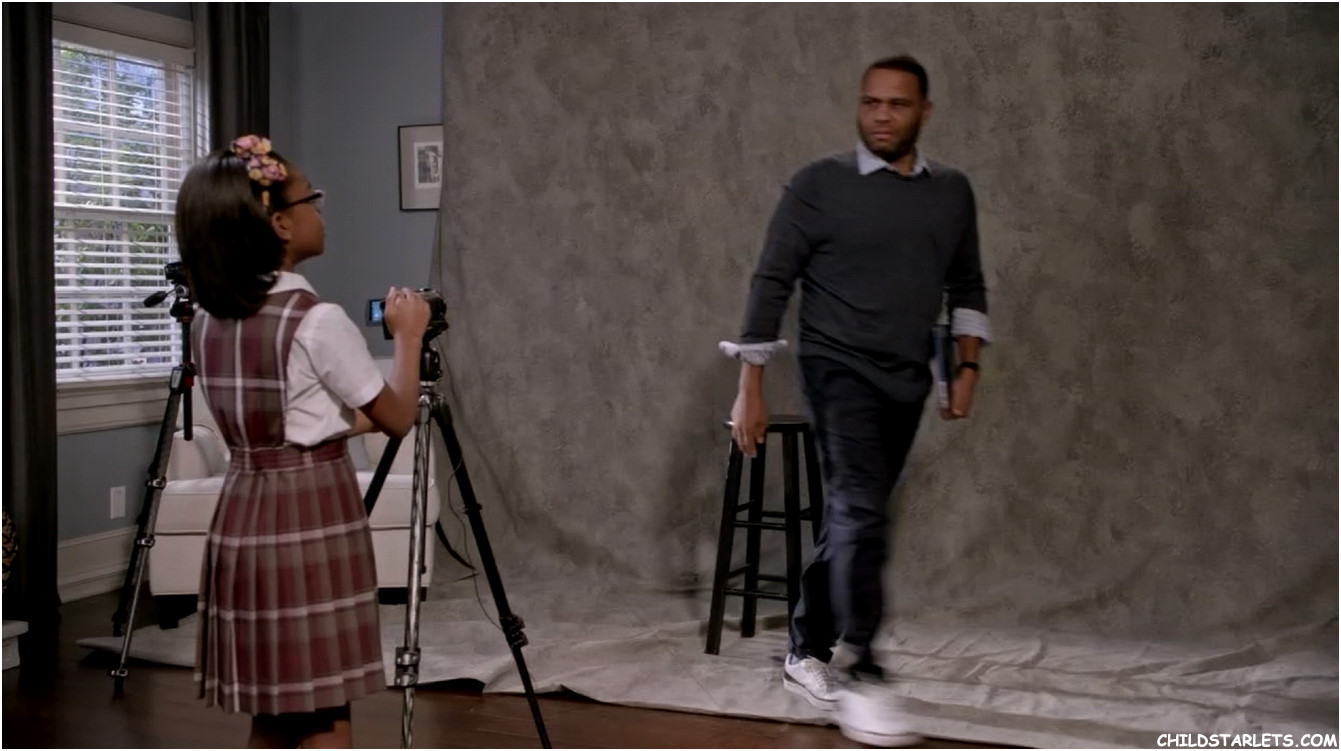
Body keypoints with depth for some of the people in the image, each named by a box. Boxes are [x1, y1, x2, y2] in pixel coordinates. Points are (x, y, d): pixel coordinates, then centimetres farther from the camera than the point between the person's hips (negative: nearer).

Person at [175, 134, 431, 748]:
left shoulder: (207, 322, 6)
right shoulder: (318, 321, -17)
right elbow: (397, 418, -6)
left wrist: (349, 418, 26)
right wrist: (408, 335, 7)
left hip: (244, 518, 7)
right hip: (313, 520, -7)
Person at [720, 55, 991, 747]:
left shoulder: (952, 192, 8)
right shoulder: (818, 185, -6)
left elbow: (967, 286, 17)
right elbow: (772, 283, -6)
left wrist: (967, 364, 6)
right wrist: (750, 388, -9)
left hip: (907, 381, 5)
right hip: (839, 368, -5)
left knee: (850, 517, 11)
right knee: (861, 510, -17)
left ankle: (807, 652, 24)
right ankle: (855, 673, -11)